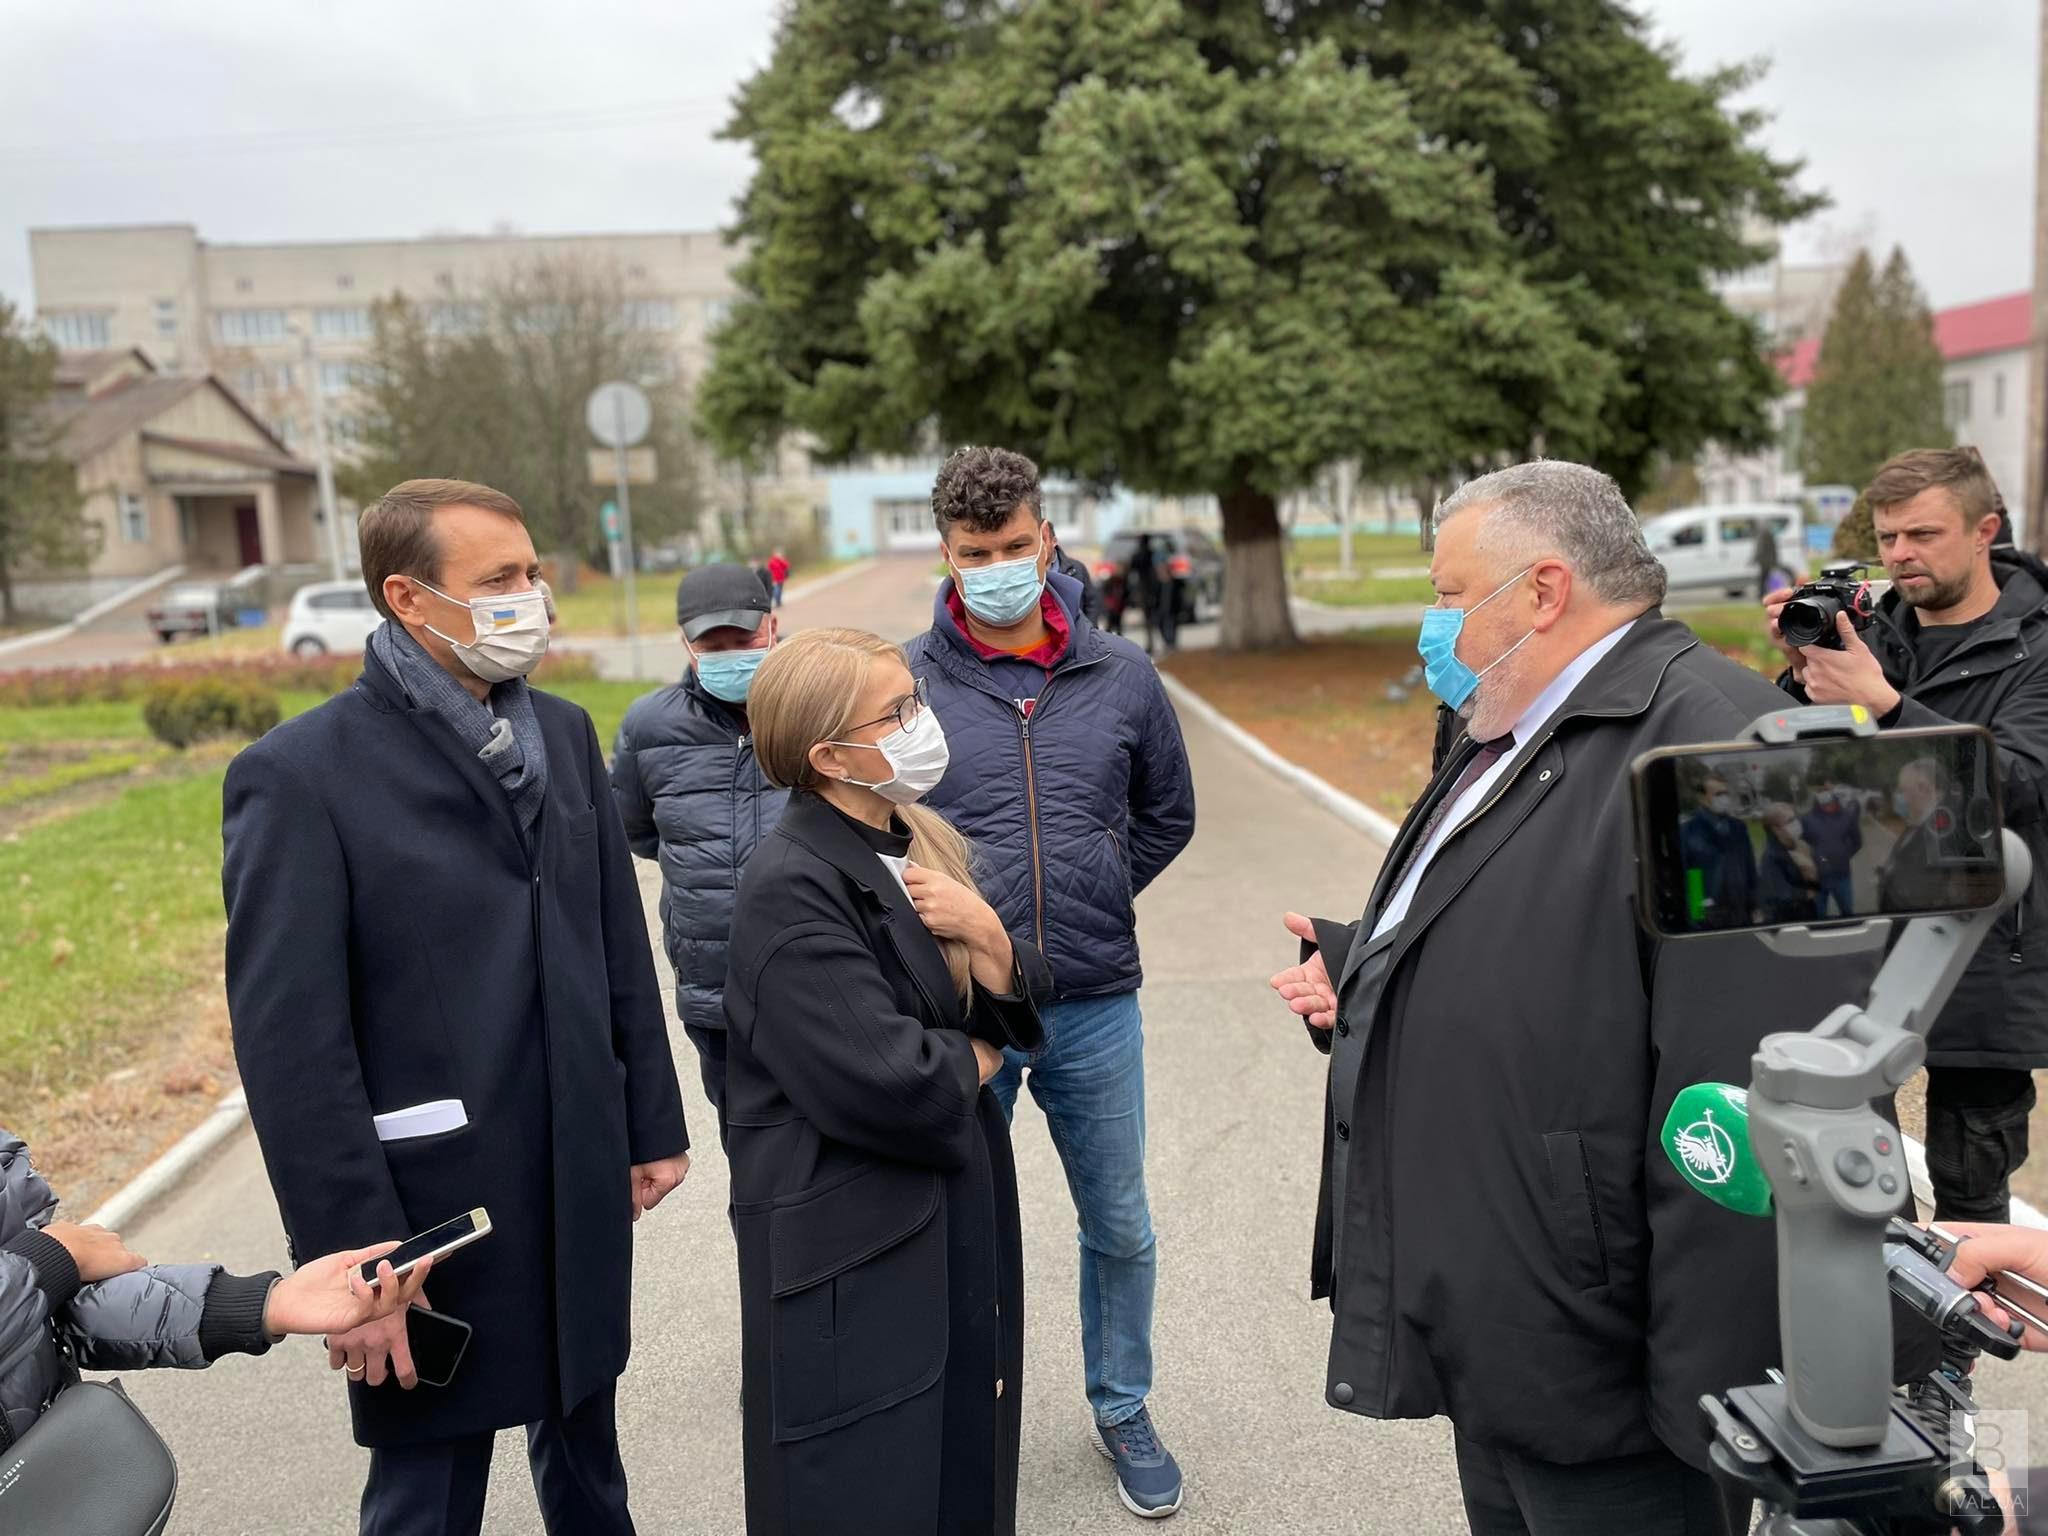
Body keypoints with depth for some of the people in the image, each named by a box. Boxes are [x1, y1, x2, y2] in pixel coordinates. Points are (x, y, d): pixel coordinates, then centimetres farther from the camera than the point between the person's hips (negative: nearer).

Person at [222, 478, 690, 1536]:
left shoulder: (562, 731, 5)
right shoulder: (299, 774, -14)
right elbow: (291, 1046, -16)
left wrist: (653, 1124, 11)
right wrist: (354, 1260, -15)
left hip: (585, 1197, 5)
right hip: (441, 1214, -5)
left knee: (585, 1450, 22)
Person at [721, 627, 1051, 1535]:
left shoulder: (920, 845, 5)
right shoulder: (791, 886, -21)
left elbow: (1011, 1013, 5)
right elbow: (881, 1079, -28)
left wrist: (986, 934, -15)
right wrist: (971, 1064, -8)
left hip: (958, 1219, 8)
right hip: (852, 1247, -7)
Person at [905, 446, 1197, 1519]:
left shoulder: (1120, 676, 1)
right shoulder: (905, 683, -7)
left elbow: (1166, 814, 14)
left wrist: (1088, 903, 6)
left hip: (1096, 1007, 3)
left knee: (1121, 1230, 17)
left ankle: (1123, 1411, 41)